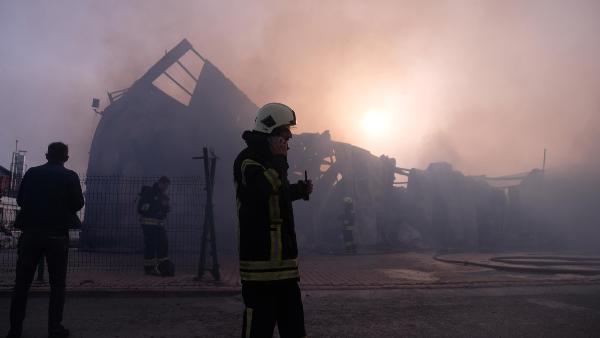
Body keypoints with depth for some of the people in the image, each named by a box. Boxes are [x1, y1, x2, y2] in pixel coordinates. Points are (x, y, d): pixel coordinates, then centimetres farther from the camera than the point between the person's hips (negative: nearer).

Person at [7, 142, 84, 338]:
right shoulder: (70, 176, -4)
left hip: (30, 233, 2)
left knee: (22, 282, 11)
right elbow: (78, 204, -3)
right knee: (57, 284, 7)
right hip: (57, 235, -2)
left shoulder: (32, 173, 4)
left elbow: (20, 200, 8)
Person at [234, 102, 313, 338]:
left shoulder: (271, 160, 19)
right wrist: (279, 159, -18)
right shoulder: (248, 159, -11)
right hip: (261, 257, -10)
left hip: (283, 256, 10)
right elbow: (261, 190, -30)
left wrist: (300, 190, 14)